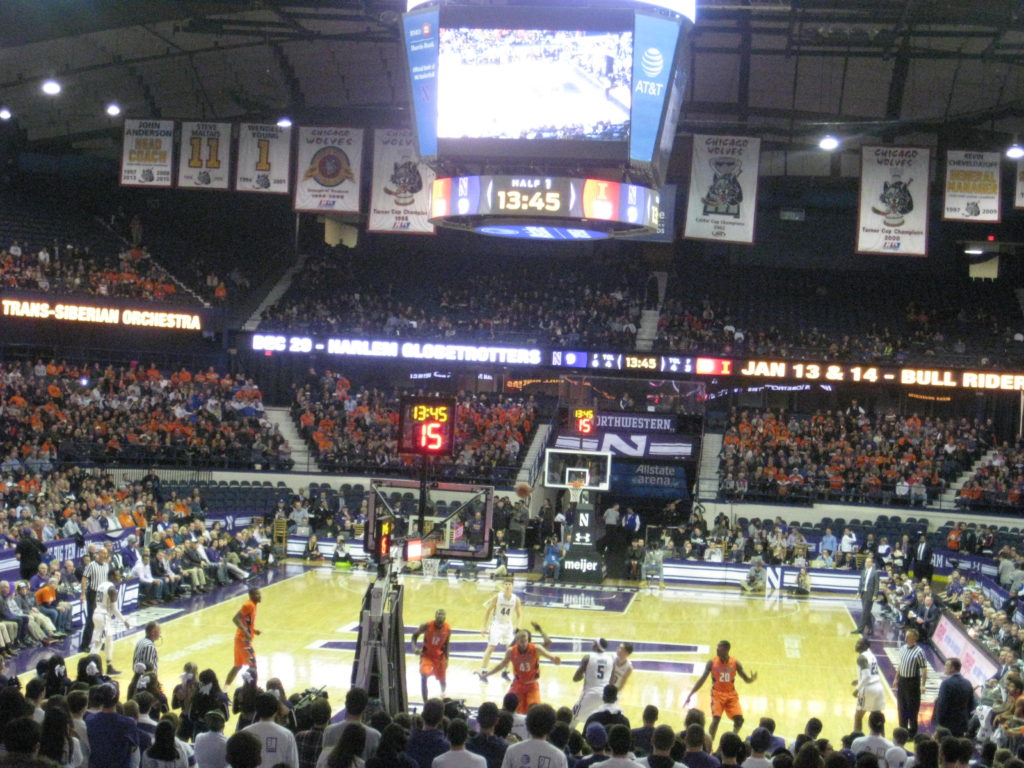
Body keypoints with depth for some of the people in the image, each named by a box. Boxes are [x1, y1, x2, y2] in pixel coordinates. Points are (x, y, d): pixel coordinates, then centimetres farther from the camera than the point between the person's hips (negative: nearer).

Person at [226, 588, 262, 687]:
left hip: (243, 639, 10)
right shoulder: (249, 605, -16)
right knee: (252, 665, -8)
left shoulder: (252, 605, 14)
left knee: (238, 665, 18)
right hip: (243, 639, -10)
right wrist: (246, 633, -30)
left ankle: (225, 687, 23)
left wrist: (253, 631, 13)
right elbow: (235, 619, -25)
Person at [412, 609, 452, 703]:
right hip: (427, 655, -3)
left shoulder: (447, 629, -15)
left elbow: (446, 645, 0)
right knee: (424, 676, -24)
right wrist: (414, 647, -26)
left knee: (442, 680, 15)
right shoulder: (427, 626, -24)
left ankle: (443, 692, 52)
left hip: (439, 656, 3)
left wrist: (446, 659, 2)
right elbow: (415, 635, -10)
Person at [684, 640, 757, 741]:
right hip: (717, 694, -2)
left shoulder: (735, 663, -6)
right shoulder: (712, 663, -10)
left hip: (731, 695, 2)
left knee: (739, 719, -8)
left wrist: (751, 679, -26)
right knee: (716, 719, -19)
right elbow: (702, 680, -6)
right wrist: (690, 696, -10)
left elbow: (746, 680, 1)